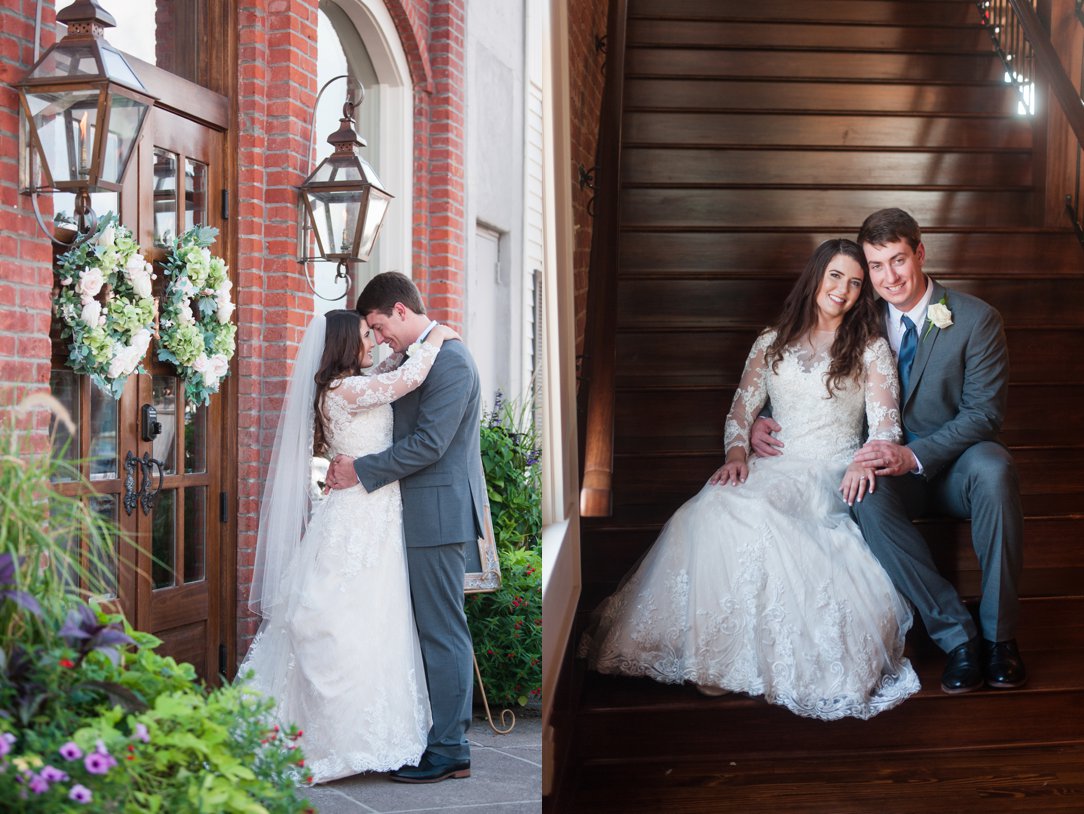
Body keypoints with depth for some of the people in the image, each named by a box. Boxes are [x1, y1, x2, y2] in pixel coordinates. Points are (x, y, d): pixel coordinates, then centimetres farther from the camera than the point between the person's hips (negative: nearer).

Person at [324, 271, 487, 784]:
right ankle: (450, 744, 19)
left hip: (440, 515, -10)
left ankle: (447, 752, 2)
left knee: (442, 632, -5)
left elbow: (428, 444, -20)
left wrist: (361, 471, -14)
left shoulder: (449, 360, -15)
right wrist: (351, 465, 6)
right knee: (437, 630, 12)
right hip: (427, 515, 10)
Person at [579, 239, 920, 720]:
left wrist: (865, 461, -21)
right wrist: (737, 453, -5)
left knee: (753, 512, -35)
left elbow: (885, 423, 0)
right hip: (773, 466, 4)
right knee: (710, 510, -30)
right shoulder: (771, 343, 19)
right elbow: (740, 411, 16)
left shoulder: (870, 347, 10)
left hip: (832, 473, -4)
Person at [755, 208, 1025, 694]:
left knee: (993, 468, -38)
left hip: (956, 467, -2)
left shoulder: (975, 320, -5)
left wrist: (914, 456, -26)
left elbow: (984, 414, -11)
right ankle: (956, 636, -26)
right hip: (890, 467, 2)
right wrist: (765, 421, -6)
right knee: (867, 498, -34)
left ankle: (999, 632, -25)